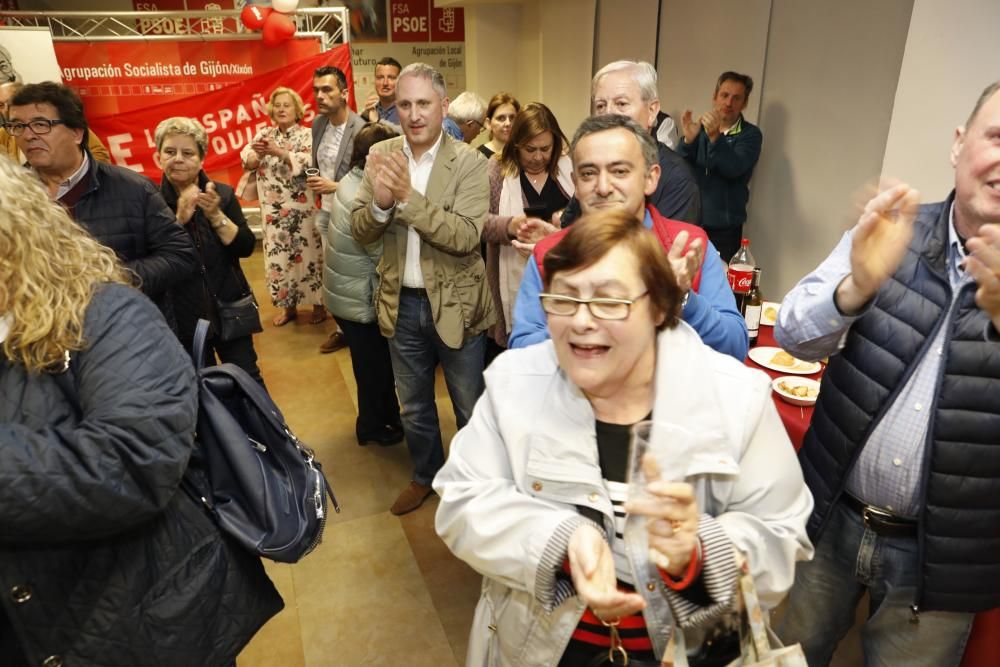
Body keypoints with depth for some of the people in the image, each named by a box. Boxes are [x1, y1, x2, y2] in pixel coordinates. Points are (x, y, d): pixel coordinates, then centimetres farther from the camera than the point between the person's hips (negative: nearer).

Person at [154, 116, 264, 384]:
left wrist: (215, 215, -22)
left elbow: (246, 247, -10)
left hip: (229, 309, 1)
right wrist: (179, 219, -26)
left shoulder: (222, 194, -2)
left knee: (248, 379, 10)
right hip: (183, 317, -1)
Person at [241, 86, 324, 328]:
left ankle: (318, 305, 16)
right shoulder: (264, 134, 10)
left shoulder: (307, 135, -1)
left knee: (307, 254, 2)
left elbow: (308, 162, -19)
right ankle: (288, 306, 22)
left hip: (301, 208, -4)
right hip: (273, 209, 4)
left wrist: (278, 151, -28)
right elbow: (246, 160, -3)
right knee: (278, 256, 9)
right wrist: (259, 154, -25)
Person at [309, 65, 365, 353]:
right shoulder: (318, 123, 5)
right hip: (325, 212, 7)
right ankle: (342, 328, 30)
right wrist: (312, 180, 5)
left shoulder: (360, 129, -19)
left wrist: (335, 187, -24)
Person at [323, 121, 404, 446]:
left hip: (347, 292, 9)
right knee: (375, 366, 12)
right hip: (360, 299, -9)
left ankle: (387, 415, 41)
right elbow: (386, 258, -26)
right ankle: (373, 426, 32)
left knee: (376, 362, 24)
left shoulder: (351, 181, 1)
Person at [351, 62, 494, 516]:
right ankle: (425, 475, 45)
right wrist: (380, 201, -24)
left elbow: (466, 236, -23)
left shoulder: (469, 162, -12)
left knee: (470, 407, 15)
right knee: (414, 407, 21)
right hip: (402, 304, 4)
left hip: (454, 305, -3)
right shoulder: (381, 156, -1)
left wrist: (408, 196, -29)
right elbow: (360, 232, -4)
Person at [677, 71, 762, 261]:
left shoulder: (750, 134, 0)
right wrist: (688, 139, -23)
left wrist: (715, 137, -32)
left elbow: (734, 169, -17)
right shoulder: (700, 128, 8)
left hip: (723, 226, -2)